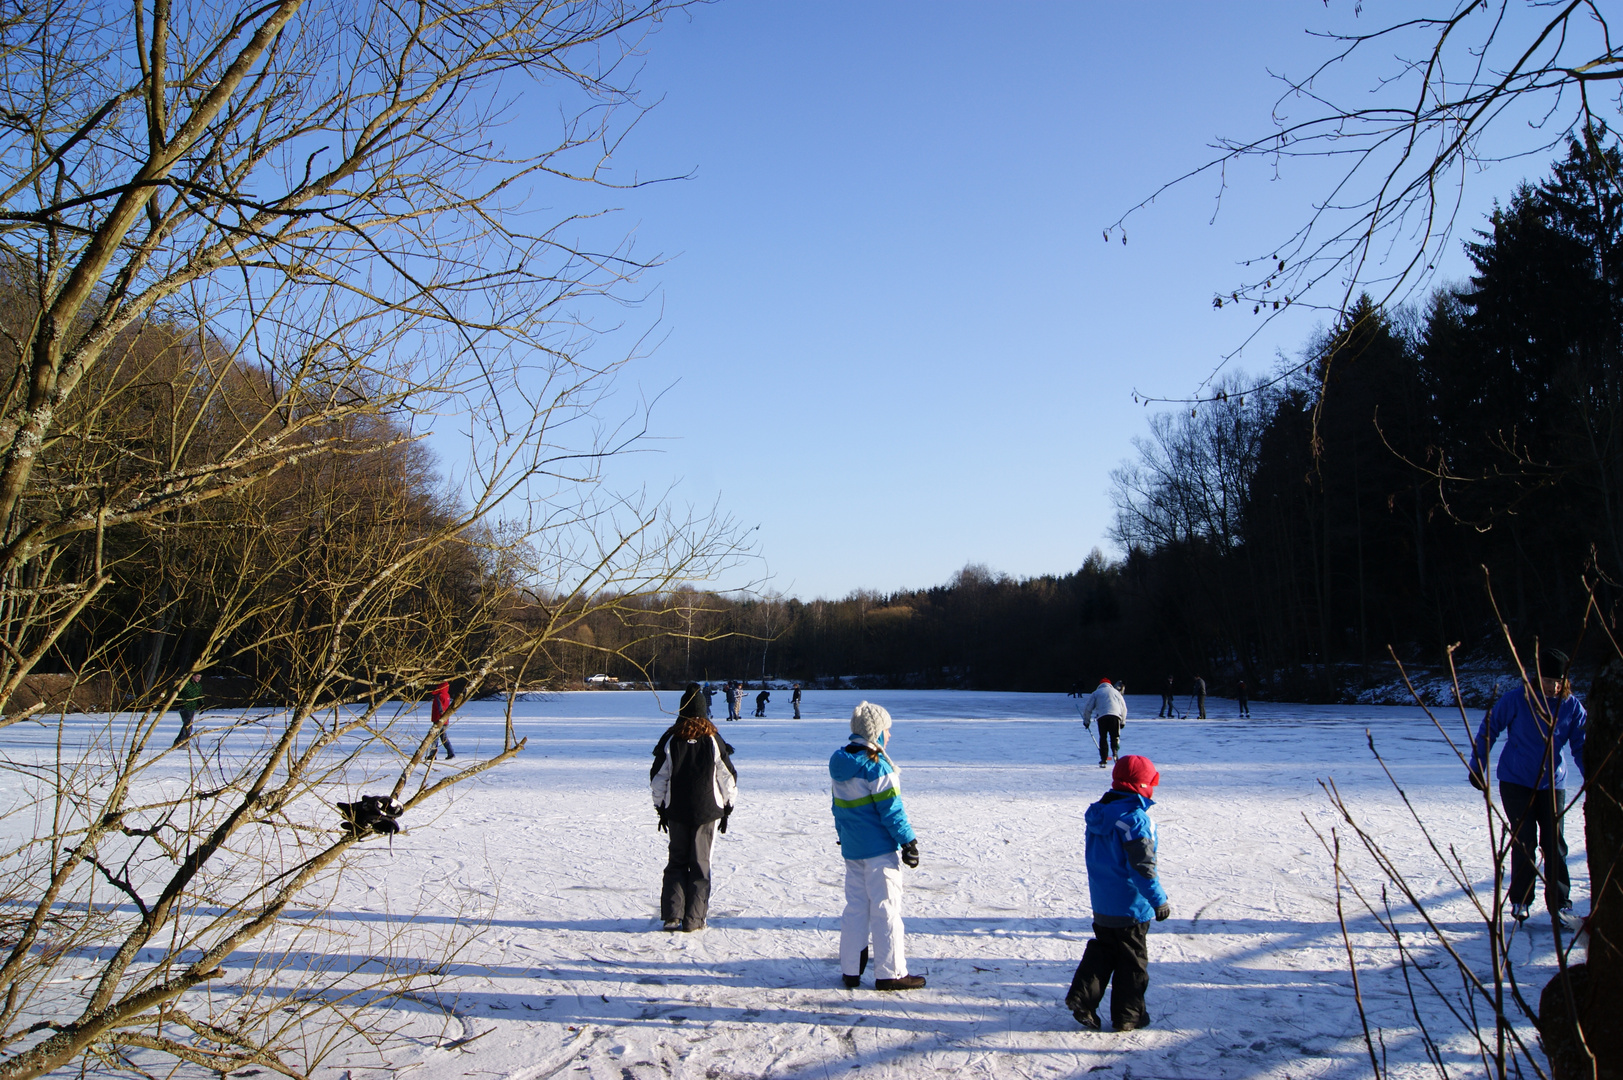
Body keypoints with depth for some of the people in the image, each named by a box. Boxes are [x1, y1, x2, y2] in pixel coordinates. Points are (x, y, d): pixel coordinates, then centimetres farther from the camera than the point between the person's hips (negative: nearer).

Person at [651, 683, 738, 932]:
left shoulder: (670, 740, -4)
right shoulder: (713, 740, -6)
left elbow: (657, 777, 1)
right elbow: (728, 777, 0)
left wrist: (661, 809, 12)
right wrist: (727, 808, 11)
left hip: (676, 812, 1)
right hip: (707, 811, -1)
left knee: (676, 862, 12)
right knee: (700, 864, 6)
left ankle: (671, 916, 5)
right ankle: (694, 919, 4)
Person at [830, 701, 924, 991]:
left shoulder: (840, 764, 8)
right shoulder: (876, 766, -18)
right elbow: (891, 809, -18)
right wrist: (908, 841, -11)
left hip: (851, 849, 8)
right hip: (880, 849, -8)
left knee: (855, 906, 13)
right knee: (886, 907, -1)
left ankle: (851, 970, 18)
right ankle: (890, 973, 4)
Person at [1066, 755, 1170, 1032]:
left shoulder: (1098, 814, 4)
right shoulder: (1135, 820, -22)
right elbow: (1142, 866, -24)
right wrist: (1159, 901, -18)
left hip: (1101, 904, 7)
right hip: (1131, 906, -7)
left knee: (1103, 950, 20)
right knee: (1132, 960, 7)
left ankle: (1082, 997, 9)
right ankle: (1127, 1015, 15)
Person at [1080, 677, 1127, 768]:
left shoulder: (1096, 693, 22)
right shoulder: (1116, 692, 26)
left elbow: (1088, 707, 17)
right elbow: (1124, 708, 26)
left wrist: (1086, 720, 26)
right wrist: (1123, 721, 34)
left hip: (1102, 717, -1)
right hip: (1115, 716, 1)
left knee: (1103, 738, 8)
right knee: (1115, 736, 4)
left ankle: (1104, 759, 3)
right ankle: (1115, 751, -25)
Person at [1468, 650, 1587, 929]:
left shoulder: (1572, 706, -5)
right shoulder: (1517, 699, -12)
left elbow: (1581, 746, 0)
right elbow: (1488, 729, -2)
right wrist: (1477, 767, -2)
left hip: (1553, 784, 2)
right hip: (1516, 783, -2)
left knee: (1554, 843, 1)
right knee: (1524, 842, 0)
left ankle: (1560, 905, 9)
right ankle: (1520, 901, 13)